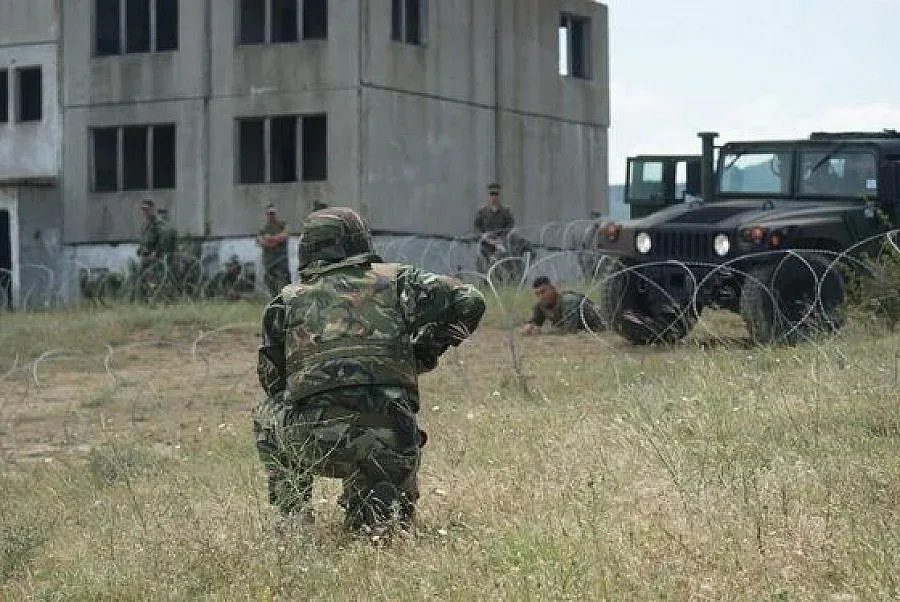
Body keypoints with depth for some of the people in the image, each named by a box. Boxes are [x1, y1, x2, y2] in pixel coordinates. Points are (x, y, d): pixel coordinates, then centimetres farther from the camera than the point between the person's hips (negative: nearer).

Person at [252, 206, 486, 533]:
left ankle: (291, 514, 22)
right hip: (389, 442, 0)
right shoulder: (394, 280, 13)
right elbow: (469, 302, 11)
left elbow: (271, 379, 21)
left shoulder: (287, 301, 15)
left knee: (269, 415, 34)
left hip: (310, 442, 0)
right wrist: (423, 352, 22)